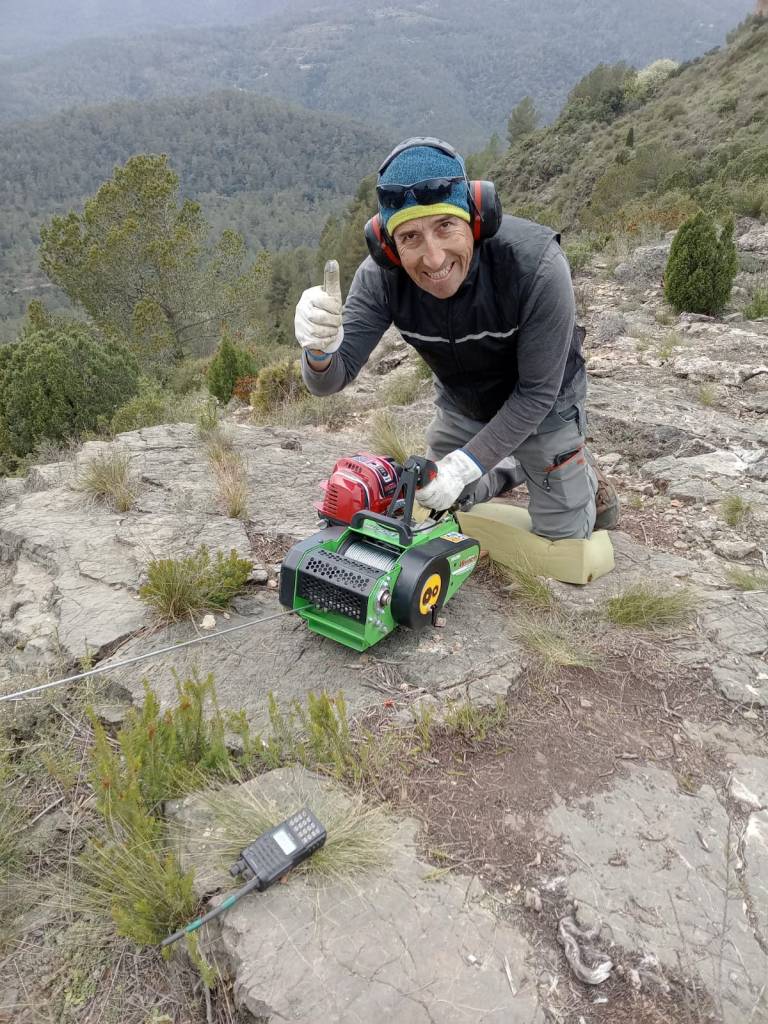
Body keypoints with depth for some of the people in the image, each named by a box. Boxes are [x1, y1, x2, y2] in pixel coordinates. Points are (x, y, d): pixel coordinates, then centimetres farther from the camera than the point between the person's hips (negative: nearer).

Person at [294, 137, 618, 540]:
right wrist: (321, 351, -51)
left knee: (562, 537, 5)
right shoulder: (381, 276, -27)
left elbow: (536, 393, -28)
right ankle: (520, 465, 39)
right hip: (461, 406, 4)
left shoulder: (537, 265, -36)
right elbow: (331, 378, -27)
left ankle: (582, 472, 36)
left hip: (542, 404, -3)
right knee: (438, 509, 18)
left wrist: (466, 465, -33)